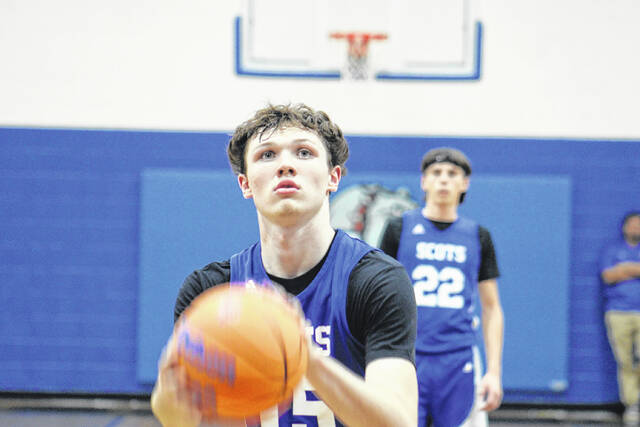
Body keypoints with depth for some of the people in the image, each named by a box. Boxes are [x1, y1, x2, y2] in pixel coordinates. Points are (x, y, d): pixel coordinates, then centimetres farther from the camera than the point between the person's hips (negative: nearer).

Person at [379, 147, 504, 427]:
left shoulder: (478, 236, 10)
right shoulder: (399, 229, 5)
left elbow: (491, 309, 12)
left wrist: (494, 371, 4)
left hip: (460, 362, 2)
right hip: (406, 360, -1)